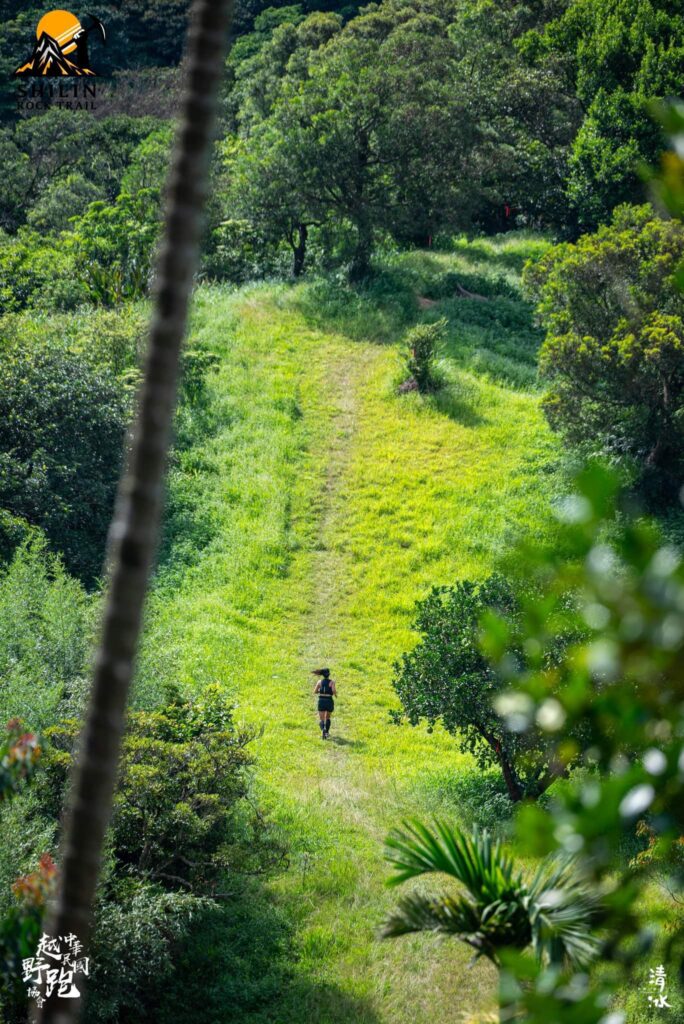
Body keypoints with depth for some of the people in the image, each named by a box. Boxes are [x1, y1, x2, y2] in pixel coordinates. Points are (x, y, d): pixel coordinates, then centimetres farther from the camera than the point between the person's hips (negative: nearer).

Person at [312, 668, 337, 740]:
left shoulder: (320, 681, 3)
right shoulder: (331, 682, -3)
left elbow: (315, 691, 2)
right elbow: (334, 690, -18)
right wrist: (335, 694, 5)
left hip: (321, 701, 0)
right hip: (329, 701, 0)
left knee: (321, 719, -3)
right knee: (327, 717, 26)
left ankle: (323, 730, -34)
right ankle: (327, 732, 32)